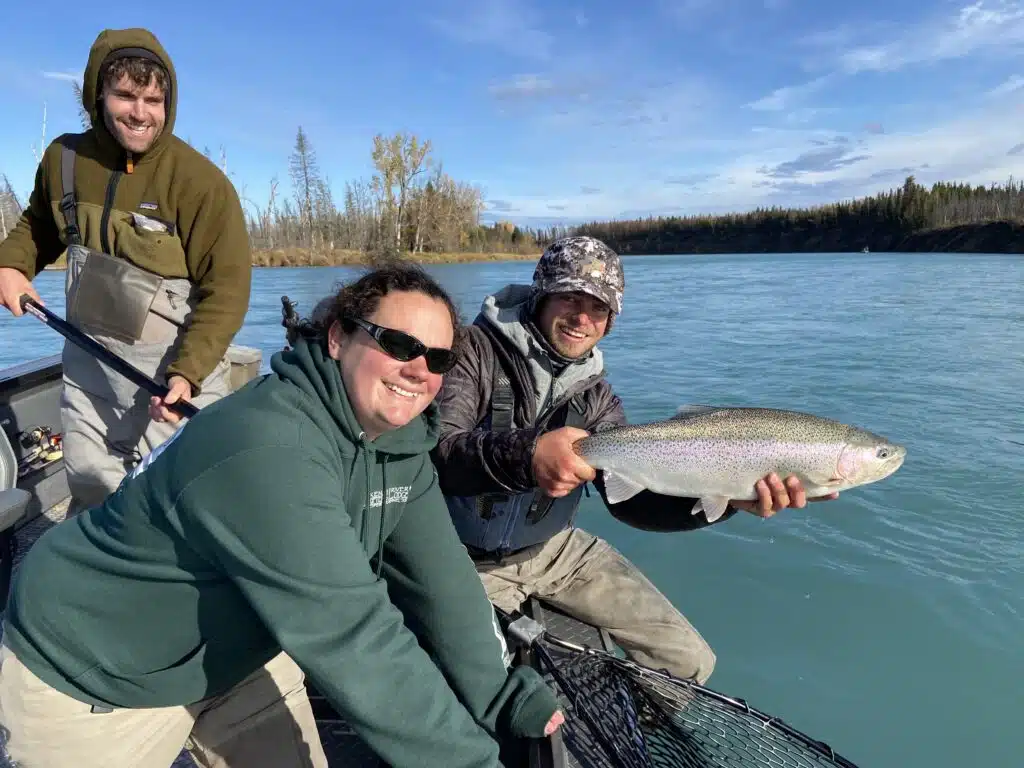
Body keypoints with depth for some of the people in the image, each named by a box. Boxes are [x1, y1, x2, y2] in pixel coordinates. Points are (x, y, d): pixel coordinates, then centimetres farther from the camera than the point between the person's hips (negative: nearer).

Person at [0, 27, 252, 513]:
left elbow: (227, 288, -18)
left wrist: (187, 373, -25)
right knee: (88, 496, 21)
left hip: (173, 371, -5)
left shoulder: (200, 181, -19)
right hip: (87, 365, 6)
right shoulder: (64, 158, -1)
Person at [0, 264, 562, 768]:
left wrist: (497, 702, -14)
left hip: (236, 651, 7)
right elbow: (352, 637, -38)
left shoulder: (402, 439, -10)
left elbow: (441, 577, -9)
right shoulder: (268, 451, -37)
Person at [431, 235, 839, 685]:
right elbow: (433, 450, -29)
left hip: (555, 549, 5)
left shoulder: (595, 395, 0)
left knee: (689, 661, 5)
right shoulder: (477, 350, -15)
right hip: (472, 562, -4)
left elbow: (632, 499, -11)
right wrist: (525, 454, -45)